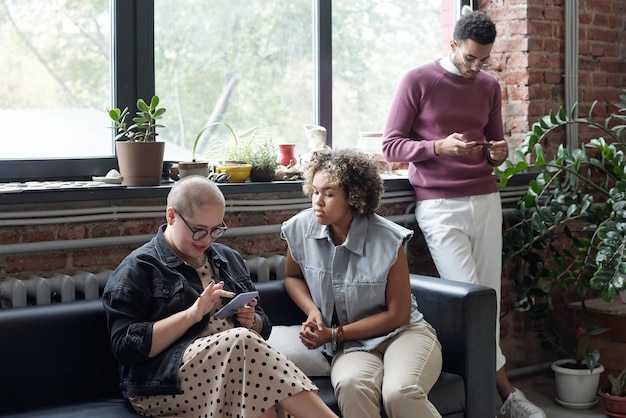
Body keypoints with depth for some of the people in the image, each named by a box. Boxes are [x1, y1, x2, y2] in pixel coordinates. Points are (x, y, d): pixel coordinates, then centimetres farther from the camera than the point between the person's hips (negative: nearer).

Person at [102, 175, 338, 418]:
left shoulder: (229, 259, 20)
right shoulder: (138, 269, 1)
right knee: (242, 342, -32)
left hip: (235, 365, 5)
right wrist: (191, 314, -16)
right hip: (165, 387, -4)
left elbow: (262, 326, 27)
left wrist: (252, 321, 3)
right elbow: (126, 346, -9)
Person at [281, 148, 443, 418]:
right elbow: (292, 277, 17)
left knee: (400, 393, -35)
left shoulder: (388, 241, -14)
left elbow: (398, 315, -6)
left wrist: (335, 334, -9)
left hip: (402, 333, -1)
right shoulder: (300, 229, -5)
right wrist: (313, 312, -4)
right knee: (351, 386, -37)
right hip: (352, 346, 2)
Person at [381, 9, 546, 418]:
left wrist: (498, 153, -3)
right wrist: (439, 146, -18)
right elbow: (391, 146, -3)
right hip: (439, 205, -5)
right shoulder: (417, 81, -2)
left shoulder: (490, 86, 13)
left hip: (485, 200, 5)